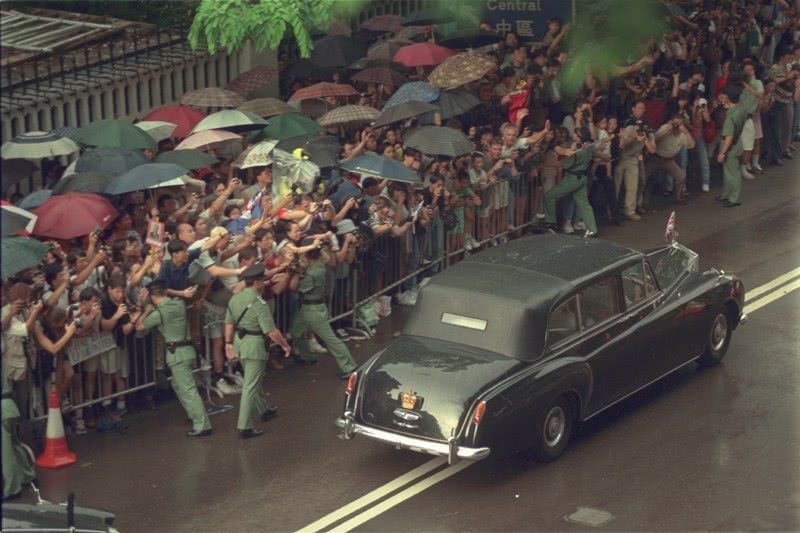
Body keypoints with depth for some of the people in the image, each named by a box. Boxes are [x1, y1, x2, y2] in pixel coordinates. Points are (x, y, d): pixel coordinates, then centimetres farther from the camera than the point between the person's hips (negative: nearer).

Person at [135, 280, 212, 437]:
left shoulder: (159, 313, -13)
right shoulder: (179, 304, 5)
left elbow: (139, 326, 0)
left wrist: (147, 311, 13)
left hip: (177, 353, -8)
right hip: (187, 347, 8)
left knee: (188, 389, -9)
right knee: (178, 385, 25)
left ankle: (202, 425, -13)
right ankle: (195, 415, 31)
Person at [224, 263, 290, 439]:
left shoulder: (235, 299, 2)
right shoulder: (259, 304, -21)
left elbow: (229, 323, 7)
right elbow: (272, 332, -21)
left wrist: (229, 344, 16)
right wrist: (285, 345, -8)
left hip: (239, 342, 8)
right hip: (254, 345, -8)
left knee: (253, 380, 26)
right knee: (250, 386, -2)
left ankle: (264, 410, 45)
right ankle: (244, 426, -1)